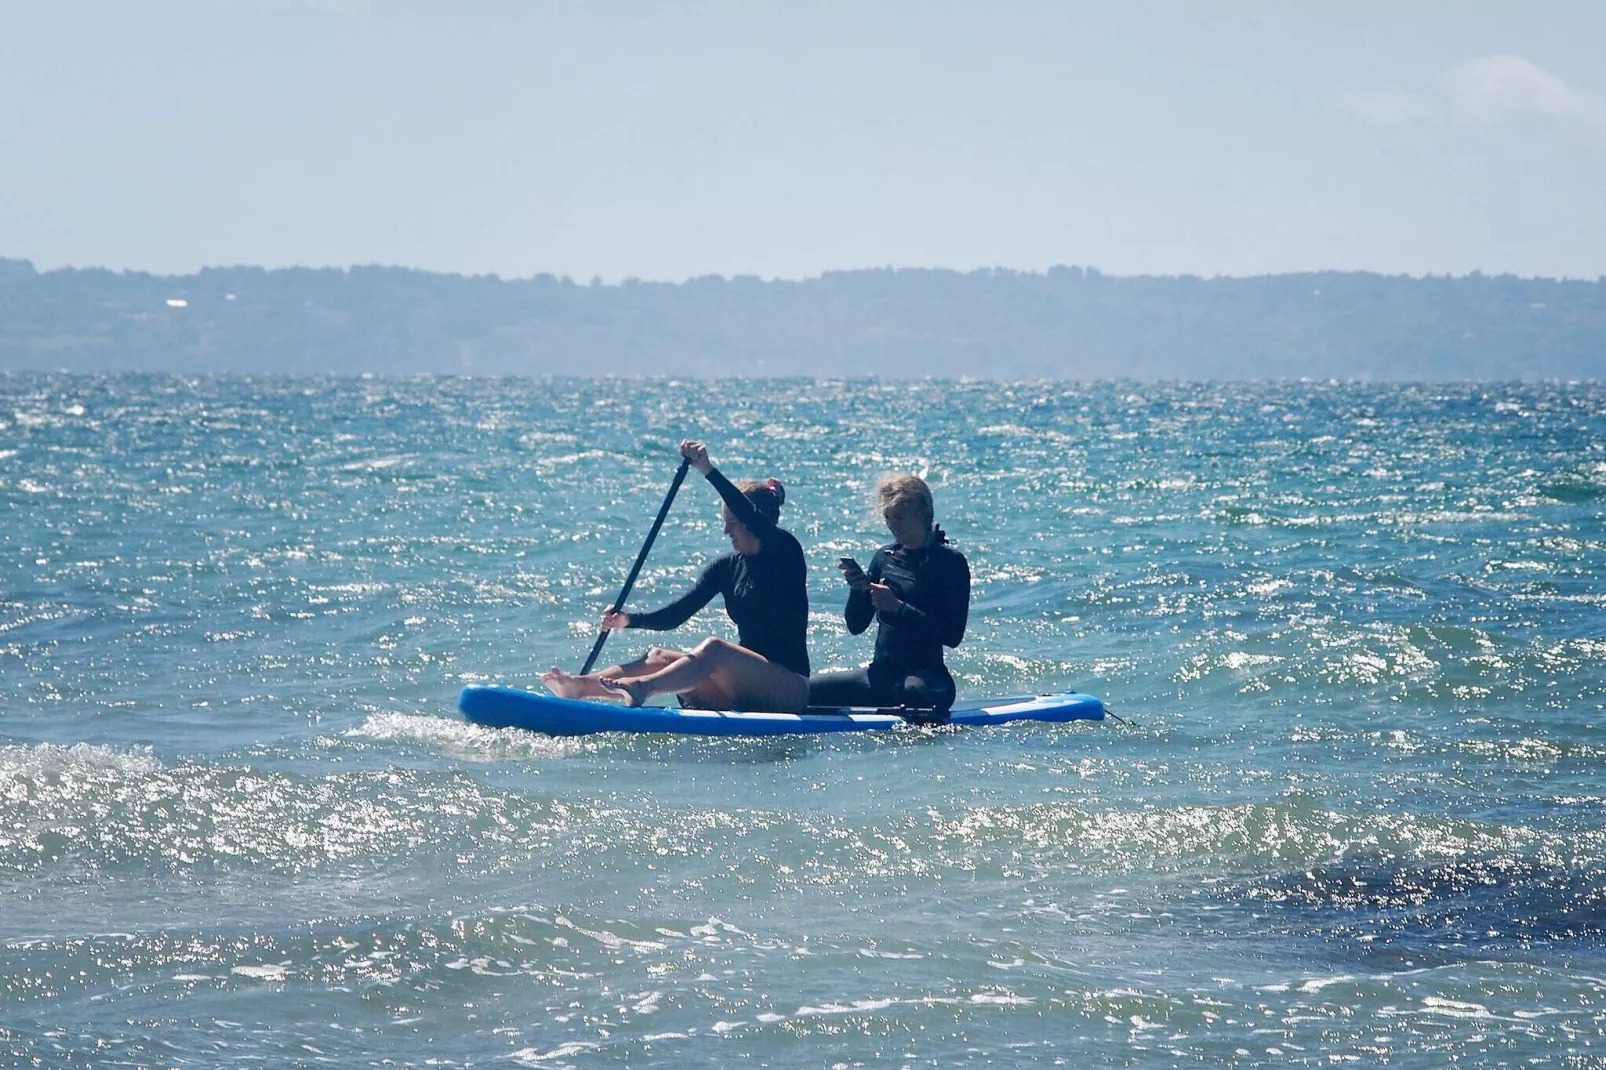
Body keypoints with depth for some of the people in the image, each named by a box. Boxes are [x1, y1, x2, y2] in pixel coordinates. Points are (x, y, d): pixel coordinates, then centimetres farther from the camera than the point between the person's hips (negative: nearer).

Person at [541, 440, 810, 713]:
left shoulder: (785, 552, -6)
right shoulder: (727, 566, 12)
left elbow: (754, 520, -27)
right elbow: (677, 614, 4)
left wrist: (708, 470, -34)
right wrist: (630, 620, -14)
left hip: (789, 689, -7)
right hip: (739, 692, 7)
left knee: (713, 649, -32)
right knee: (660, 658, -14)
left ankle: (641, 689, -55)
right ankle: (579, 686, -34)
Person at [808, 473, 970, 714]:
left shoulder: (951, 562, -4)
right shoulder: (885, 557, 14)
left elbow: (953, 635, -13)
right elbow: (856, 625, 15)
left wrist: (898, 607, -18)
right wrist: (858, 589, -5)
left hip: (925, 676, -6)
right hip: (881, 674, 6)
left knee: (913, 692, -42)